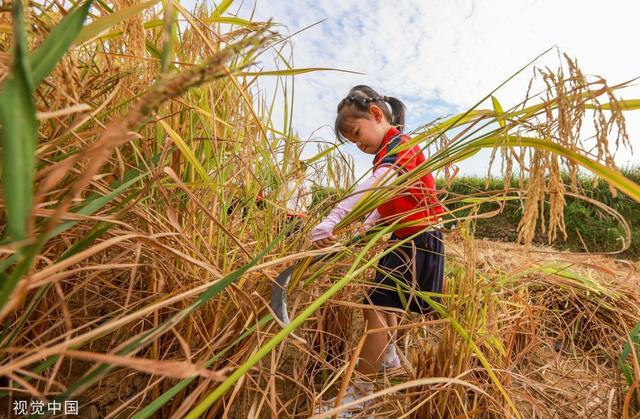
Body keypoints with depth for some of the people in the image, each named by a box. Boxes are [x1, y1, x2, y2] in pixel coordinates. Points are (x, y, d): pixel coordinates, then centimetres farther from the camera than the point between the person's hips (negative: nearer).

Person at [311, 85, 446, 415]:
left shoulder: (399, 144, -18)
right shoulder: (390, 152, 13)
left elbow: (374, 186, -40)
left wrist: (331, 221, -51)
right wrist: (369, 223, -2)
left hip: (416, 242, -10)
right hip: (403, 240, 10)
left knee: (375, 307, -13)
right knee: (383, 302, 23)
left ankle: (358, 394, -2)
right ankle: (388, 355, 45)